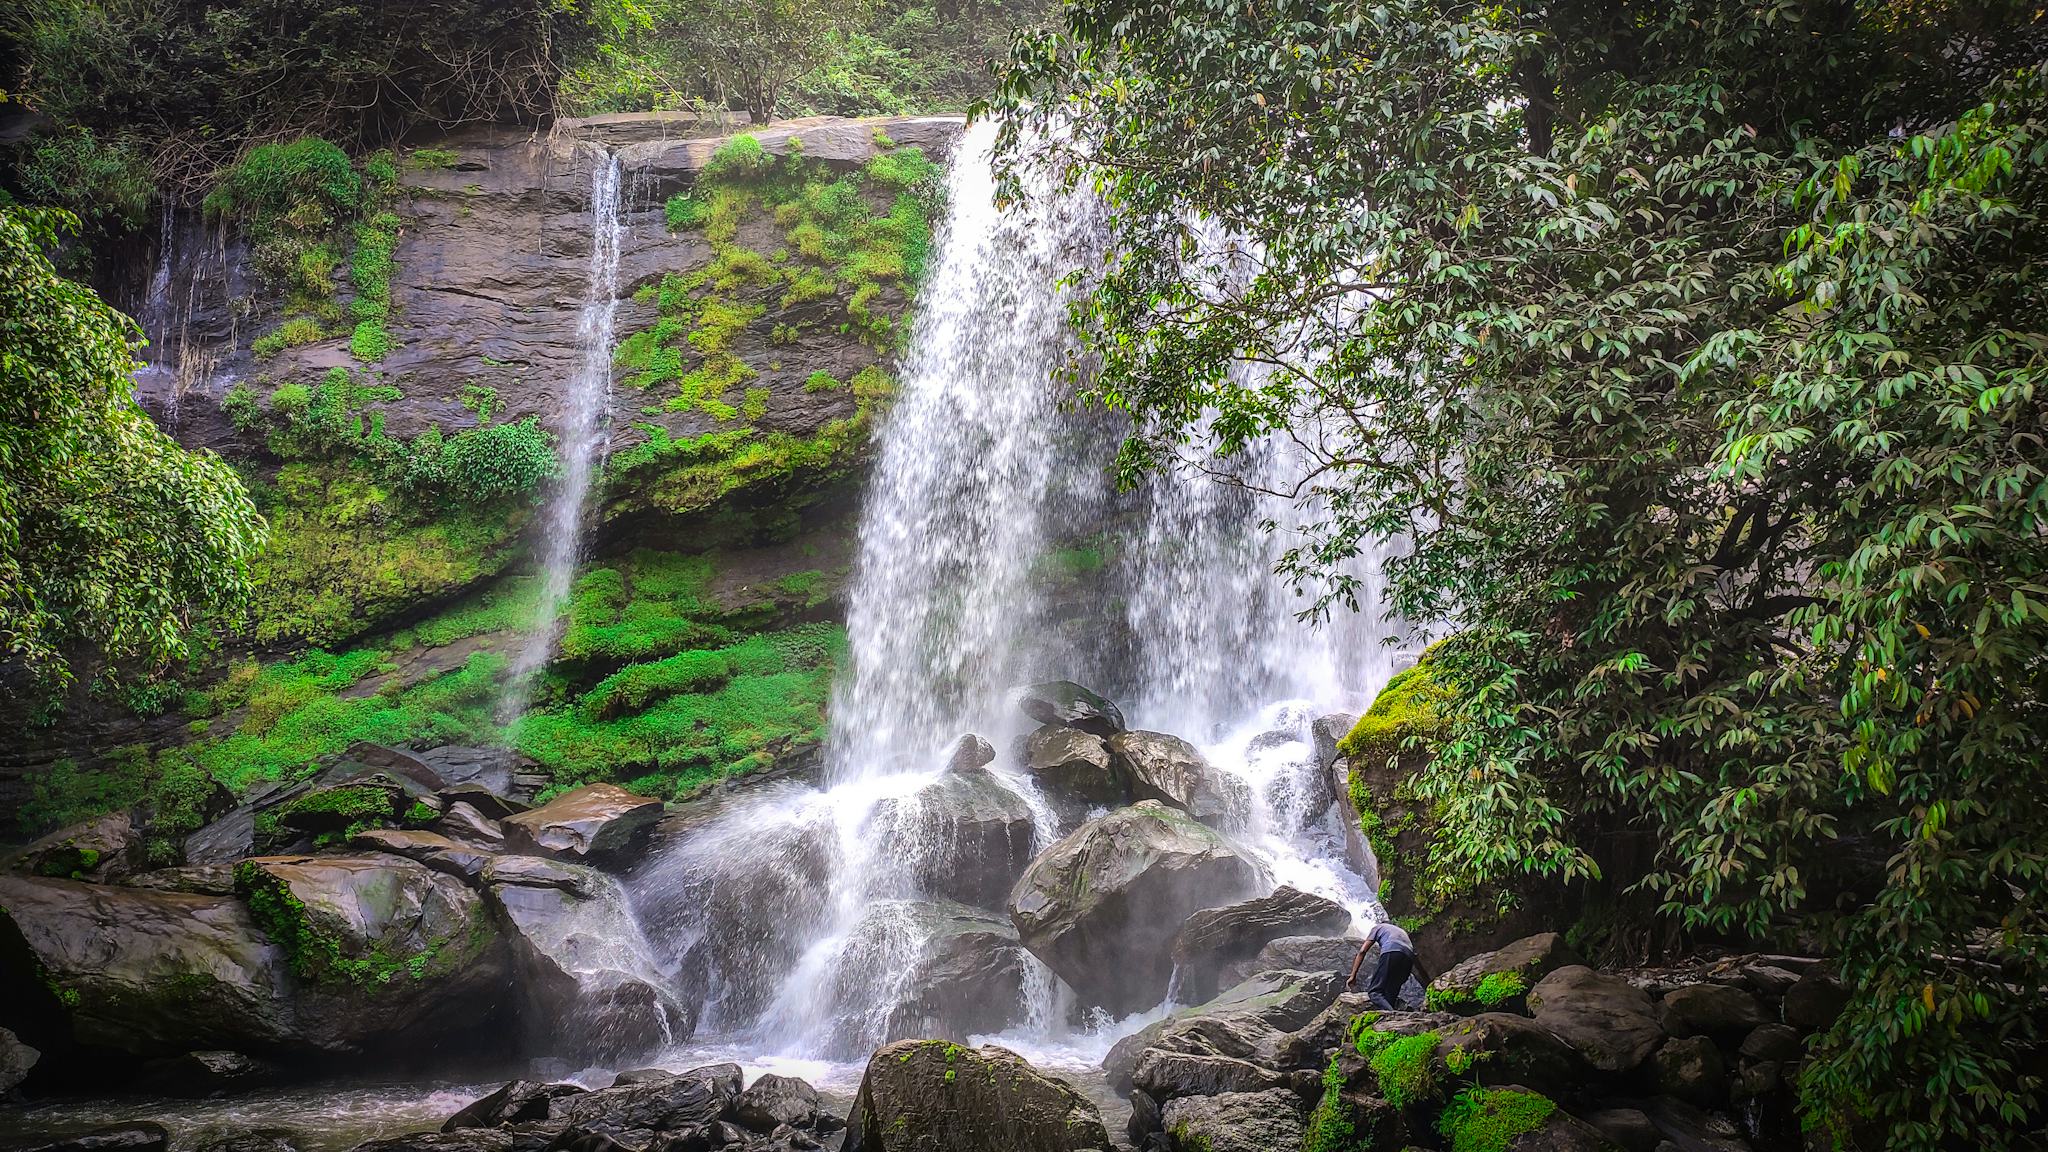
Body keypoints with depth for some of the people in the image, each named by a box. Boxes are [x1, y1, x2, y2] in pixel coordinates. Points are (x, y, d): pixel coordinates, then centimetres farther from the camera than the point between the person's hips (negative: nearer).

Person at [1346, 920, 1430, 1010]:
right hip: (1408, 958, 5)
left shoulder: (1378, 927, 31)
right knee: (1390, 996, 5)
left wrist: (1353, 975, 16)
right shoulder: (1402, 932, 42)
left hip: (1391, 953, -5)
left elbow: (1362, 951, 19)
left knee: (1374, 992, -12)